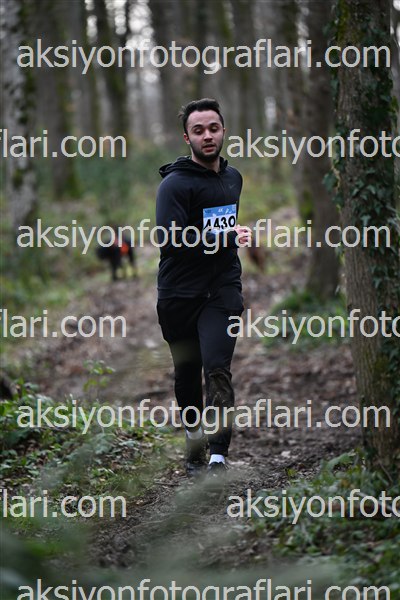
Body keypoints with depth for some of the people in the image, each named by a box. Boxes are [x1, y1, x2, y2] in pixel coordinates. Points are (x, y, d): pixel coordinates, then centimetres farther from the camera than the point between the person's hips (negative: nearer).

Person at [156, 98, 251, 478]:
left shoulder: (233, 177, 14)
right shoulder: (175, 183, -10)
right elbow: (171, 240, -22)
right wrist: (225, 239, -22)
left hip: (222, 289, 3)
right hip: (180, 293, -3)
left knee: (217, 369, -13)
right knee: (187, 373, 10)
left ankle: (218, 455, -19)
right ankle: (194, 436, 34)